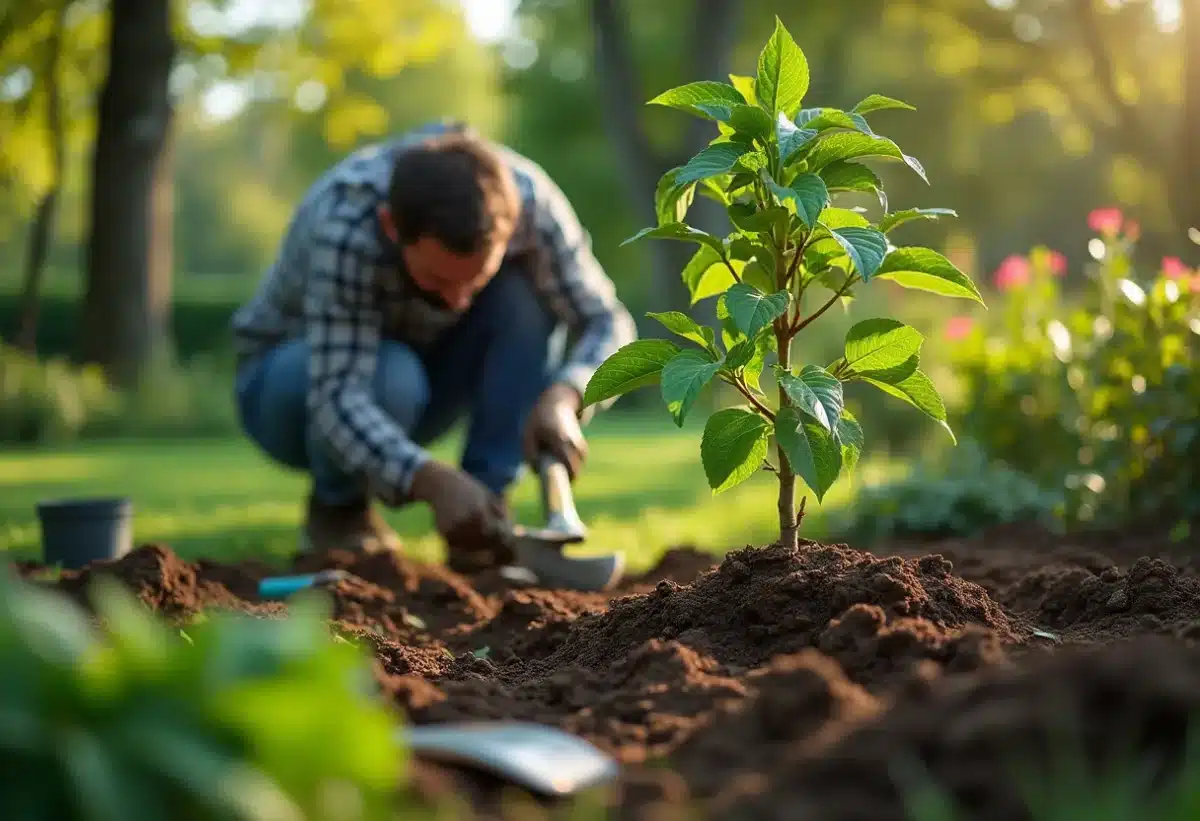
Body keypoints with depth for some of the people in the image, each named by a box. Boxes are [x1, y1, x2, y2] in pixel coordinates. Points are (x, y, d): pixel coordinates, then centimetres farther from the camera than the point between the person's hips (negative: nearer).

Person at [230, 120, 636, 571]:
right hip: (290, 385, -4)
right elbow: (338, 400, -42)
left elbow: (606, 323, -20)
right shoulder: (345, 222, -37)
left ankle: (483, 519, -15)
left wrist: (561, 400, -41)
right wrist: (435, 482, -57)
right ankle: (337, 508, -6)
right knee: (390, 377, -37)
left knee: (525, 294, -24)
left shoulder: (525, 197, -26)